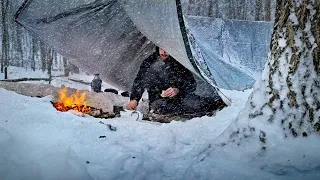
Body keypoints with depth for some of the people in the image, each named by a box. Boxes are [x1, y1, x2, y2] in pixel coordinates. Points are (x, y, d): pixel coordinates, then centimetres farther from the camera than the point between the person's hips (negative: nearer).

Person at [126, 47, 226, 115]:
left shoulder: (179, 62, 4)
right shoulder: (149, 62, 4)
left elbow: (191, 83, 2)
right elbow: (139, 83, 11)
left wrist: (178, 90, -19)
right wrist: (134, 99, -7)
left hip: (179, 97, 1)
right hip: (158, 99, -1)